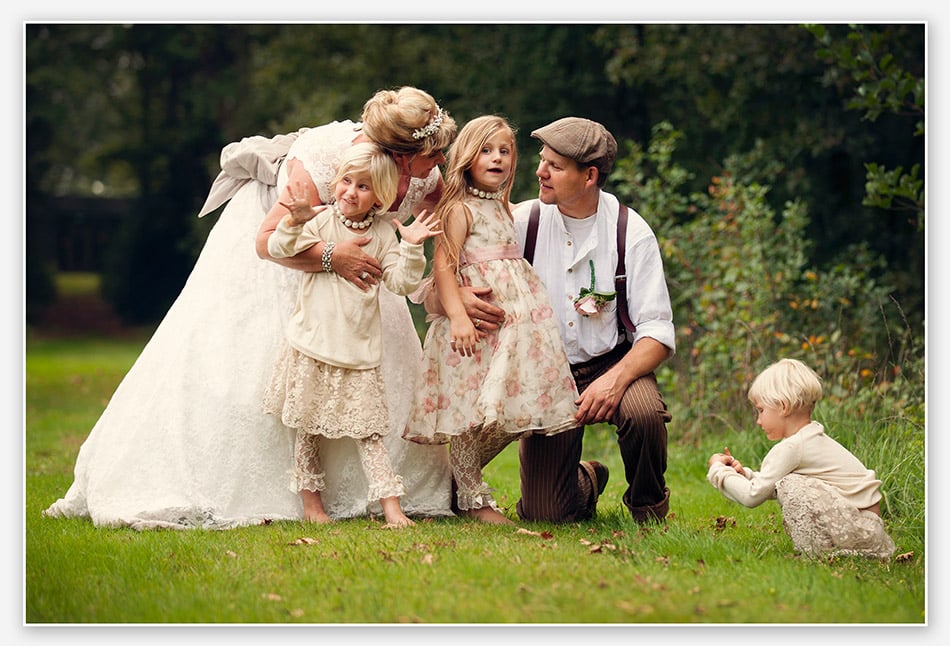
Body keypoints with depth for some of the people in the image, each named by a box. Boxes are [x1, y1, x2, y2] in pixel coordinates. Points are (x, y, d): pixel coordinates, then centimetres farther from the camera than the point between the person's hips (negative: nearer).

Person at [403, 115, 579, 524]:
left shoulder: (502, 208, 19)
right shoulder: (459, 209, -7)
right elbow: (443, 265, -16)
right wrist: (458, 315, -27)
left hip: (514, 319, 8)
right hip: (476, 323, -8)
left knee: (509, 416, 7)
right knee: (475, 413, -6)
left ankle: (462, 479, 21)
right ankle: (472, 499, 4)